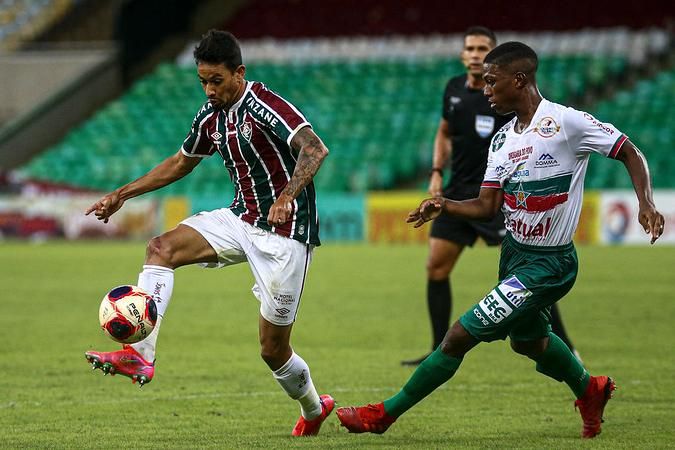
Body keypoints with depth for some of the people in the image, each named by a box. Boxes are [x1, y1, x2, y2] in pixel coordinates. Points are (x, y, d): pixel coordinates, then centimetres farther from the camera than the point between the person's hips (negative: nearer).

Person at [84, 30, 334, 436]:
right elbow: (182, 162, 24)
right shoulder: (211, 117, 6)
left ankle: (314, 409, 28)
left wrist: (287, 198, -45)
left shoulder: (264, 106, -19)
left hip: (284, 234, -8)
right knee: (162, 248, -14)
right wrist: (123, 194, 21)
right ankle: (140, 355, -23)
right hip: (241, 219, 8)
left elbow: (315, 149, -31)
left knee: (273, 348, -2)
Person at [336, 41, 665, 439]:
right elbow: (487, 205, 4)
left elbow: (631, 154, -10)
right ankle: (590, 390, 55)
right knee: (528, 339, 28)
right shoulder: (503, 140, 5)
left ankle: (385, 414, -1)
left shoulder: (567, 122, -18)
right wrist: (444, 205, -14)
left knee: (461, 335, -10)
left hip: (548, 264, -9)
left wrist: (646, 203, -23)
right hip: (514, 253, 9)